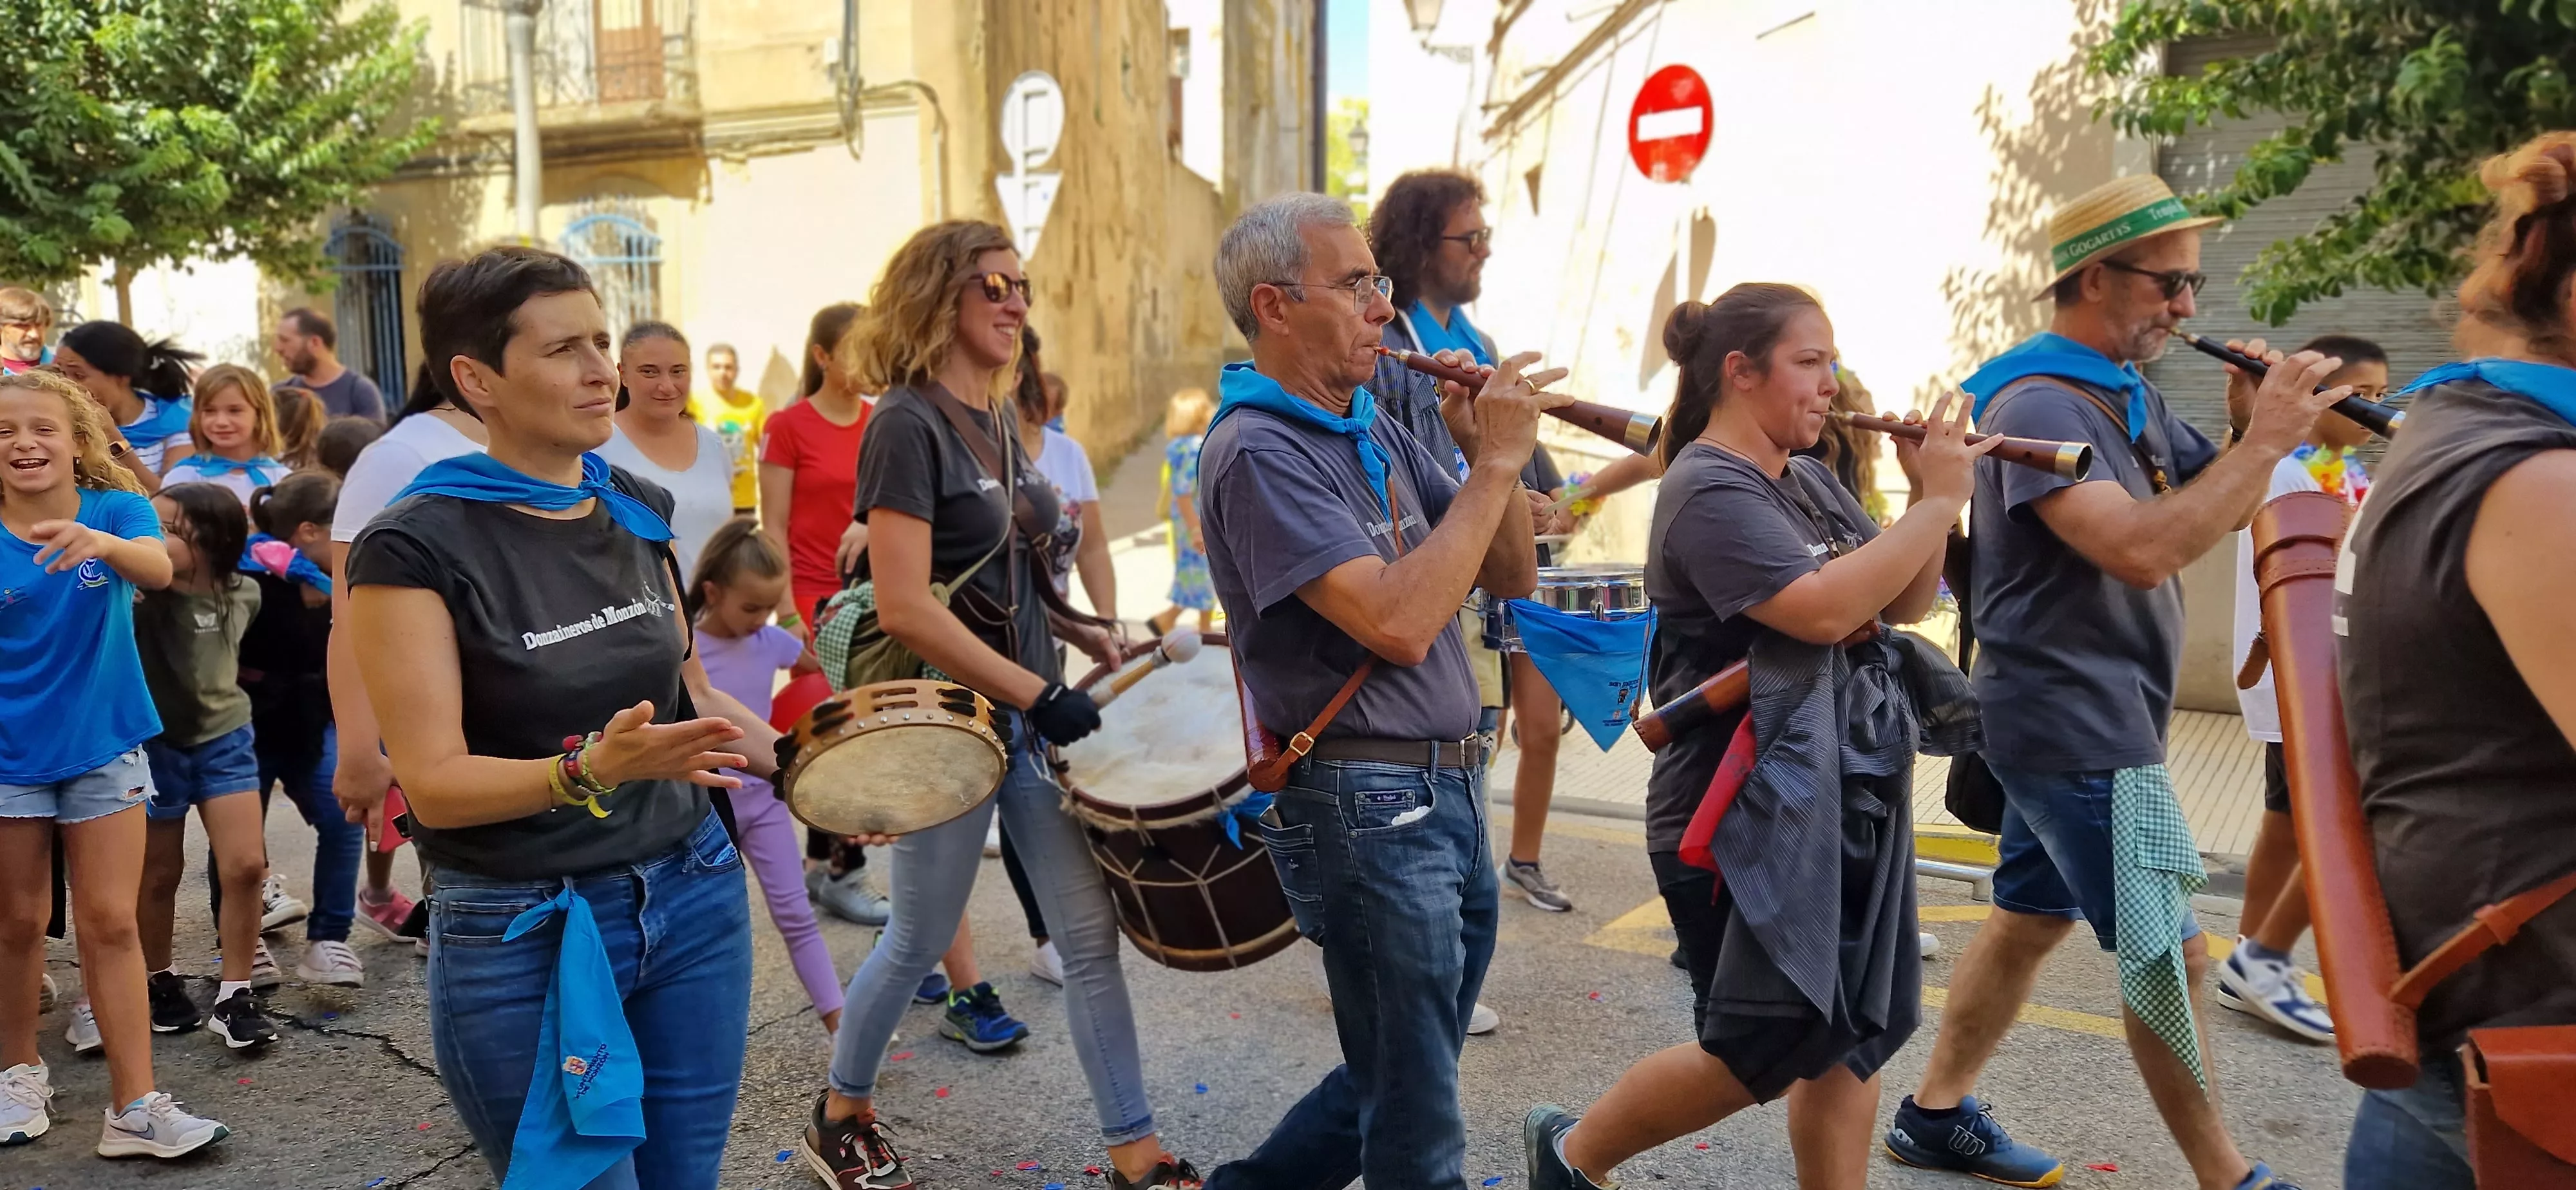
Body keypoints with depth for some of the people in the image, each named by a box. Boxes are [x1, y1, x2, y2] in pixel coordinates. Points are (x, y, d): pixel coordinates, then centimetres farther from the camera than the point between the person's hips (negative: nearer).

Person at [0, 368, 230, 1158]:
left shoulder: (116, 509, -9)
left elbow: (158, 569, -31)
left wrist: (102, 543, -51)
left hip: (104, 745, -1)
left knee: (111, 923, 0)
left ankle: (136, 1105, 1)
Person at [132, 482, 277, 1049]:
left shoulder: (242, 595, -7)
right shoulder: (137, 592, -15)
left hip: (224, 738, 2)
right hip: (154, 743, -1)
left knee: (246, 866, -6)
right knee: (158, 874, 10)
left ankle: (234, 998, 7)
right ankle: (160, 983, 32)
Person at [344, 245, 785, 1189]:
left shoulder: (637, 509, 4)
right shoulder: (417, 546, -14)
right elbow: (435, 784, -17)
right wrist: (592, 769, -32)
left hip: (694, 898, 5)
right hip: (522, 937, -5)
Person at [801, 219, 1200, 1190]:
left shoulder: (998, 423, 9)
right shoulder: (907, 425, -16)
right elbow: (906, 608, -23)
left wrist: (1087, 638, 7)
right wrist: (1037, 694, -23)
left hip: (1030, 712, 7)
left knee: (1093, 933, 5)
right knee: (920, 941, 10)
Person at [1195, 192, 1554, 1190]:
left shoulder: (1374, 429, 12)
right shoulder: (1257, 451, -15)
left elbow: (1510, 577, 12)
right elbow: (1398, 622, -26)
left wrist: (1487, 450, -4)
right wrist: (1497, 463, -19)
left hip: (1450, 797, 9)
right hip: (1365, 809, -9)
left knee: (1391, 1085, 22)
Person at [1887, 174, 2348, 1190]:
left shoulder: (2130, 396, 12)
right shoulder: (2039, 405, -19)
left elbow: (2206, 504, 13)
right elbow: (2143, 551, -30)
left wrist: (2250, 429, -5)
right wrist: (2265, 439, -24)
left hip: (2080, 717, 10)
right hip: (2077, 722, -10)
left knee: (2032, 918, 15)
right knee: (2168, 954, -2)